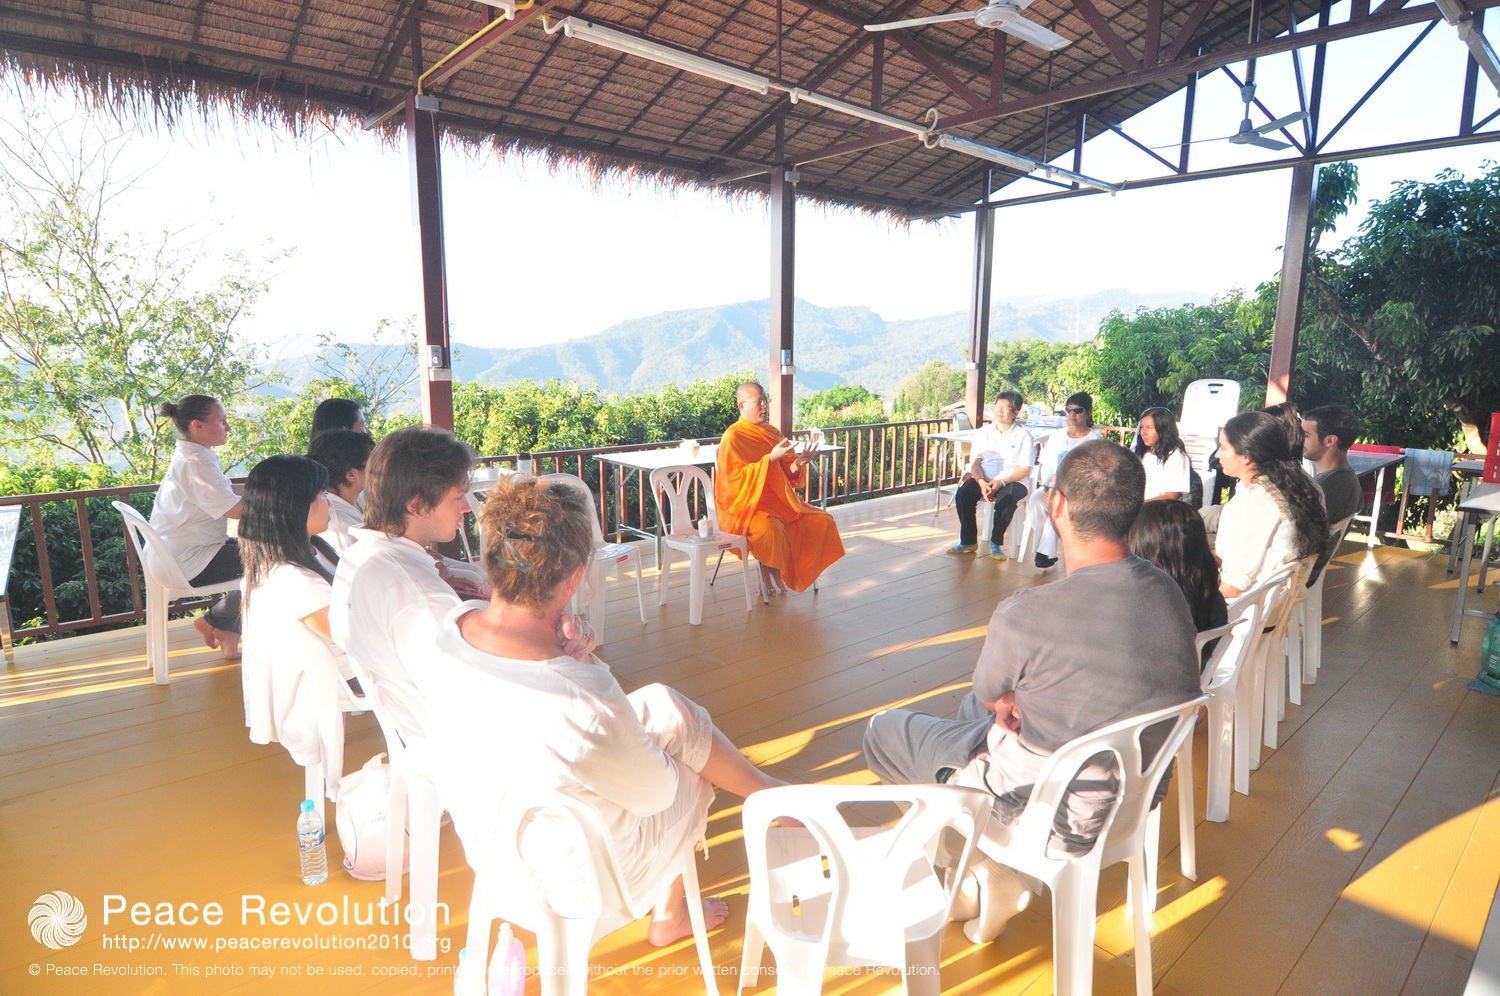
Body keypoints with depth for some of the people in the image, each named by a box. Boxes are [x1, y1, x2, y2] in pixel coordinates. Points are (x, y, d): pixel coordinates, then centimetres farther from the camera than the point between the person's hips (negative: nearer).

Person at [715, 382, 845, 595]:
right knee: (770, 528, -38)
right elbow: (735, 478, -19)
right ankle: (767, 570, -9)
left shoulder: (773, 433, 13)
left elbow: (787, 477, 13)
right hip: (745, 505, -7)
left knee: (823, 521, -9)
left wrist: (798, 463, -11)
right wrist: (771, 458, -24)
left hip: (779, 501, 7)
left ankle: (795, 572, 1)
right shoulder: (733, 437, -8)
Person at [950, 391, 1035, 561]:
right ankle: (968, 541, -12)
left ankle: (996, 542, -15)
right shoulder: (983, 432, 13)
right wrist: (981, 482, -15)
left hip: (1012, 482, -3)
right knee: (963, 494, -27)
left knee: (1007, 499, -37)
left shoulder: (1023, 436, 3)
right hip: (984, 480, 3)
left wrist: (1001, 482, -19)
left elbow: (1025, 470, -4)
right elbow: (975, 463, 6)